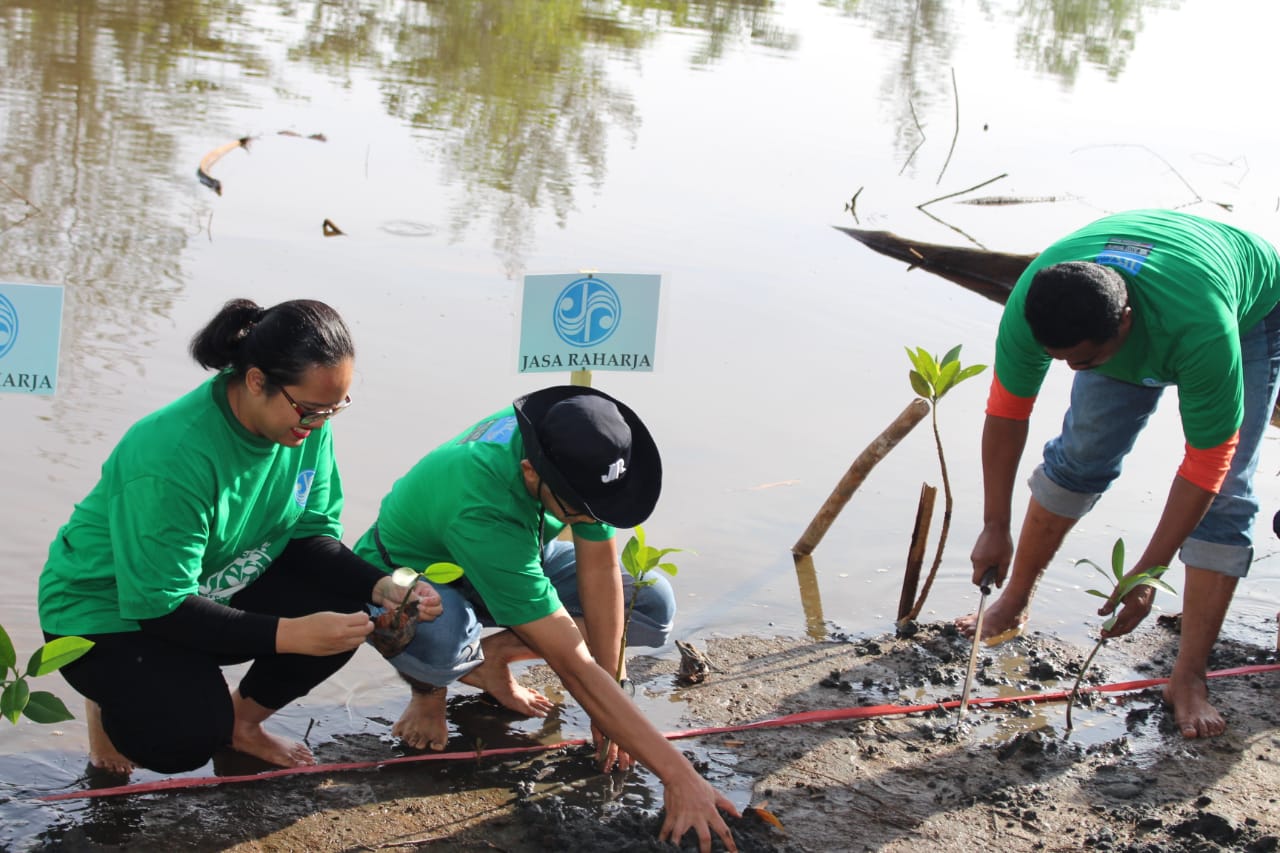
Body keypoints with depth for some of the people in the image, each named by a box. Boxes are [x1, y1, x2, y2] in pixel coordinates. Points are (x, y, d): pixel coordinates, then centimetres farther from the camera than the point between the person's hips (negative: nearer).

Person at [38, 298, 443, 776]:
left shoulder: (307, 423, -14)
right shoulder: (174, 455, -34)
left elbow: (311, 535, -5)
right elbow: (161, 606, -30)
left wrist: (383, 587, -24)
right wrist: (288, 634, -36)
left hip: (220, 591, 7)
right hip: (109, 610, -6)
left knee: (347, 613, -18)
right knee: (184, 741, -30)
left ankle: (241, 719, 10)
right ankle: (114, 702, 8)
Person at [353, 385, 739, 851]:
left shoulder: (576, 447, -27)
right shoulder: (480, 511, -44)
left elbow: (600, 568, -16)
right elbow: (574, 664, -45)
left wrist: (608, 706, -18)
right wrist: (679, 777, -45)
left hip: (513, 563, 6)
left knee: (652, 603, -11)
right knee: (438, 634, -43)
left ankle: (490, 657, 4)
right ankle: (427, 685, -4)